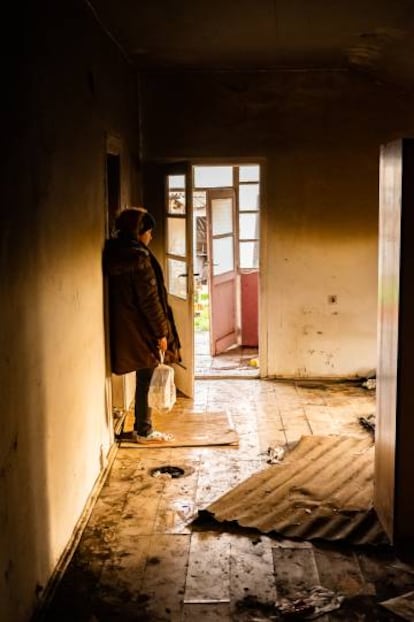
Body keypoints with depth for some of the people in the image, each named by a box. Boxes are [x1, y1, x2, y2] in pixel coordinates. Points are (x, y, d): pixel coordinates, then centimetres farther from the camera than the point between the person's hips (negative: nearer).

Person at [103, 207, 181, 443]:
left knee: (143, 379, 17)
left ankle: (142, 427, 26)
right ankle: (144, 431, 13)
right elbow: (149, 299, -18)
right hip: (141, 329, -9)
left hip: (124, 327, 9)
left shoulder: (115, 256, 8)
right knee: (145, 380, 3)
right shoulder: (139, 258, -19)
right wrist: (161, 333, -12)